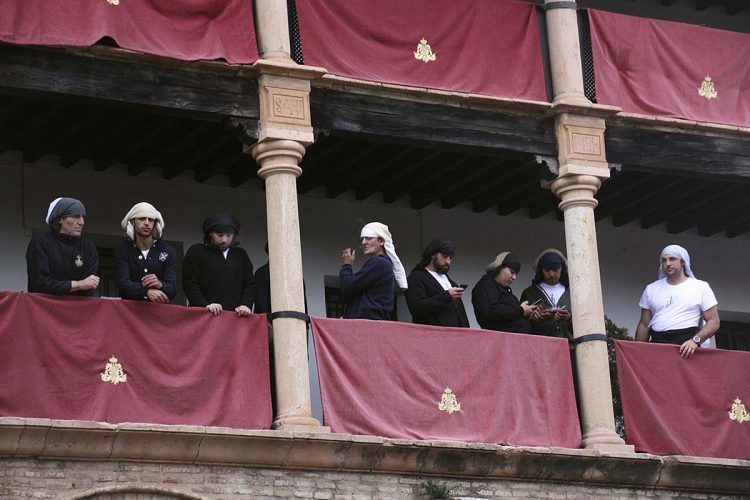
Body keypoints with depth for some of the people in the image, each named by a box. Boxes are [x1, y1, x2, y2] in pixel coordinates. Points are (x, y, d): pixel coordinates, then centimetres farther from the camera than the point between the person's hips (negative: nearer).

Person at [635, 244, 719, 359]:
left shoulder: (700, 287, 8)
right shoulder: (651, 289, 19)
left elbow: (713, 322, 3)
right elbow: (644, 325, 20)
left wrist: (695, 340, -13)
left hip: (686, 347, -2)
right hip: (657, 344, 2)